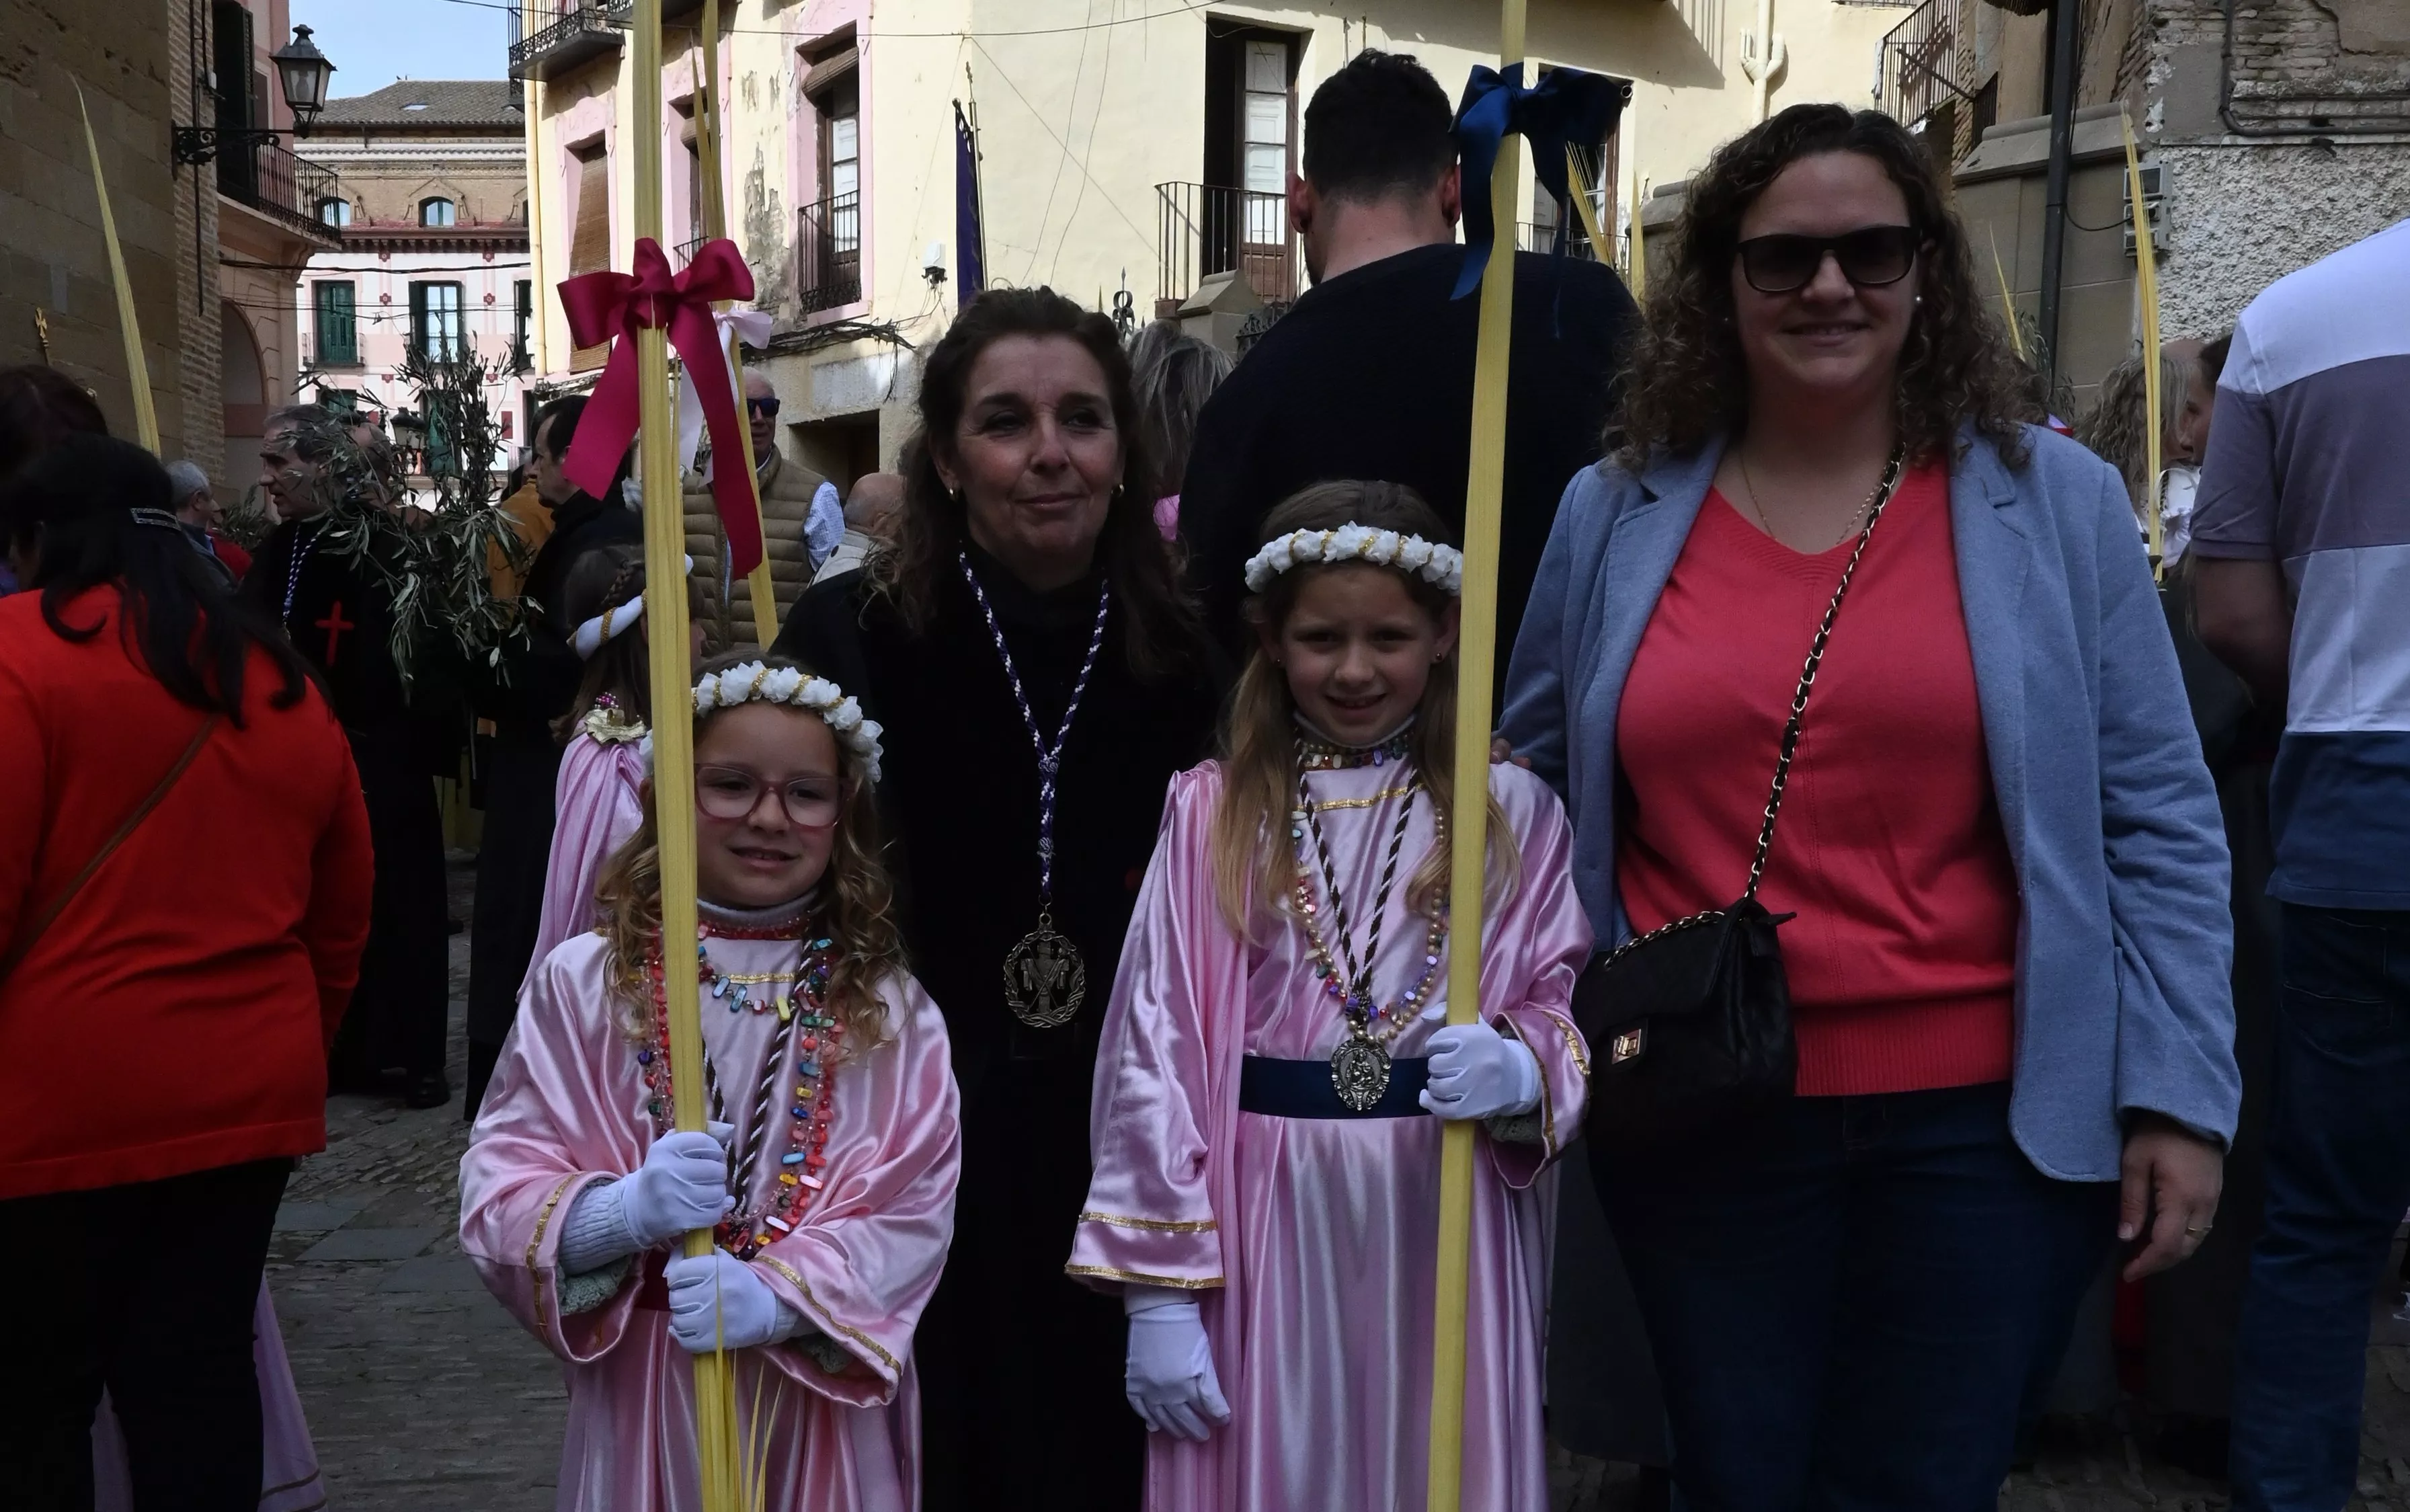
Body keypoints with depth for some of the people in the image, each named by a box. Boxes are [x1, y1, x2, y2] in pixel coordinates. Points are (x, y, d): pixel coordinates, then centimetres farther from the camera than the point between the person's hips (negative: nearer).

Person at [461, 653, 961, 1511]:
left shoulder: (885, 1003, -2)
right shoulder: (586, 981, -4)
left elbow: (914, 1213, -7)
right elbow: (496, 1191, -5)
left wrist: (776, 1295, -20)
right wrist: (619, 1214, -23)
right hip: (644, 1393, 0)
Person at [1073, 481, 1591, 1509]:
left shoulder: (1511, 814, 3)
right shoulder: (1210, 814, -1)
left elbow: (1565, 1010, 7)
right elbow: (1154, 1050, -2)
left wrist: (1523, 1072, -17)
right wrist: (1158, 1290, -5)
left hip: (1446, 1229, 1)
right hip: (1265, 1229, 0)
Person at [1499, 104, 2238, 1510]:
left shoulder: (2057, 502, 1)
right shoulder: (1612, 518, 3)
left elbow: (2156, 823, 2)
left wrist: (2177, 1090, -2)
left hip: (1992, 1123, -1)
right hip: (1699, 1126, 1)